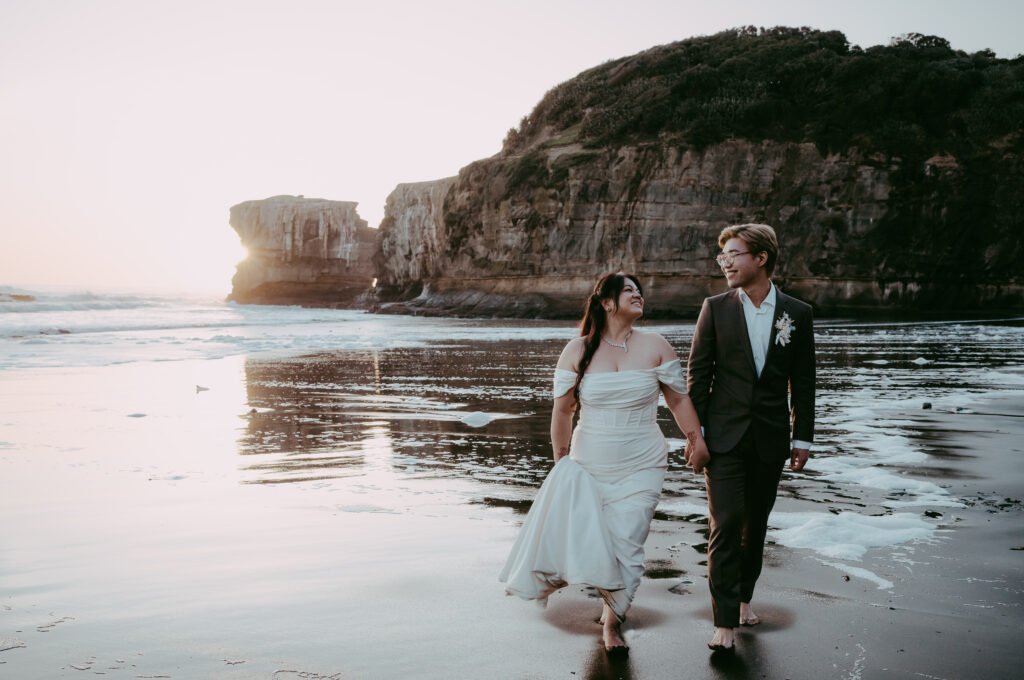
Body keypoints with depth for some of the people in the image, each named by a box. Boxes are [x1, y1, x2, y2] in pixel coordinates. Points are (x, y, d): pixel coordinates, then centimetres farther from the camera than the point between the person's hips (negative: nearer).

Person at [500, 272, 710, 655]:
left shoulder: (655, 347, -3)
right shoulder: (577, 351, -3)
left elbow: (678, 398, 5)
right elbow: (563, 409, 3)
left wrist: (695, 436, -1)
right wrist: (560, 462, 7)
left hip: (641, 468, 0)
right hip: (587, 466, 1)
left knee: (626, 547, 0)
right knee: (579, 536, 1)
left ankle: (612, 621, 22)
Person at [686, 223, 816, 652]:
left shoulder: (797, 314, 1)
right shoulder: (716, 308, -2)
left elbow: (803, 382, 4)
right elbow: (697, 373, 0)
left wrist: (802, 438, 3)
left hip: (770, 439, 2)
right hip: (724, 436, -2)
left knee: (756, 524, 13)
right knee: (726, 525, -7)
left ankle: (743, 598, 32)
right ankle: (725, 621, -2)